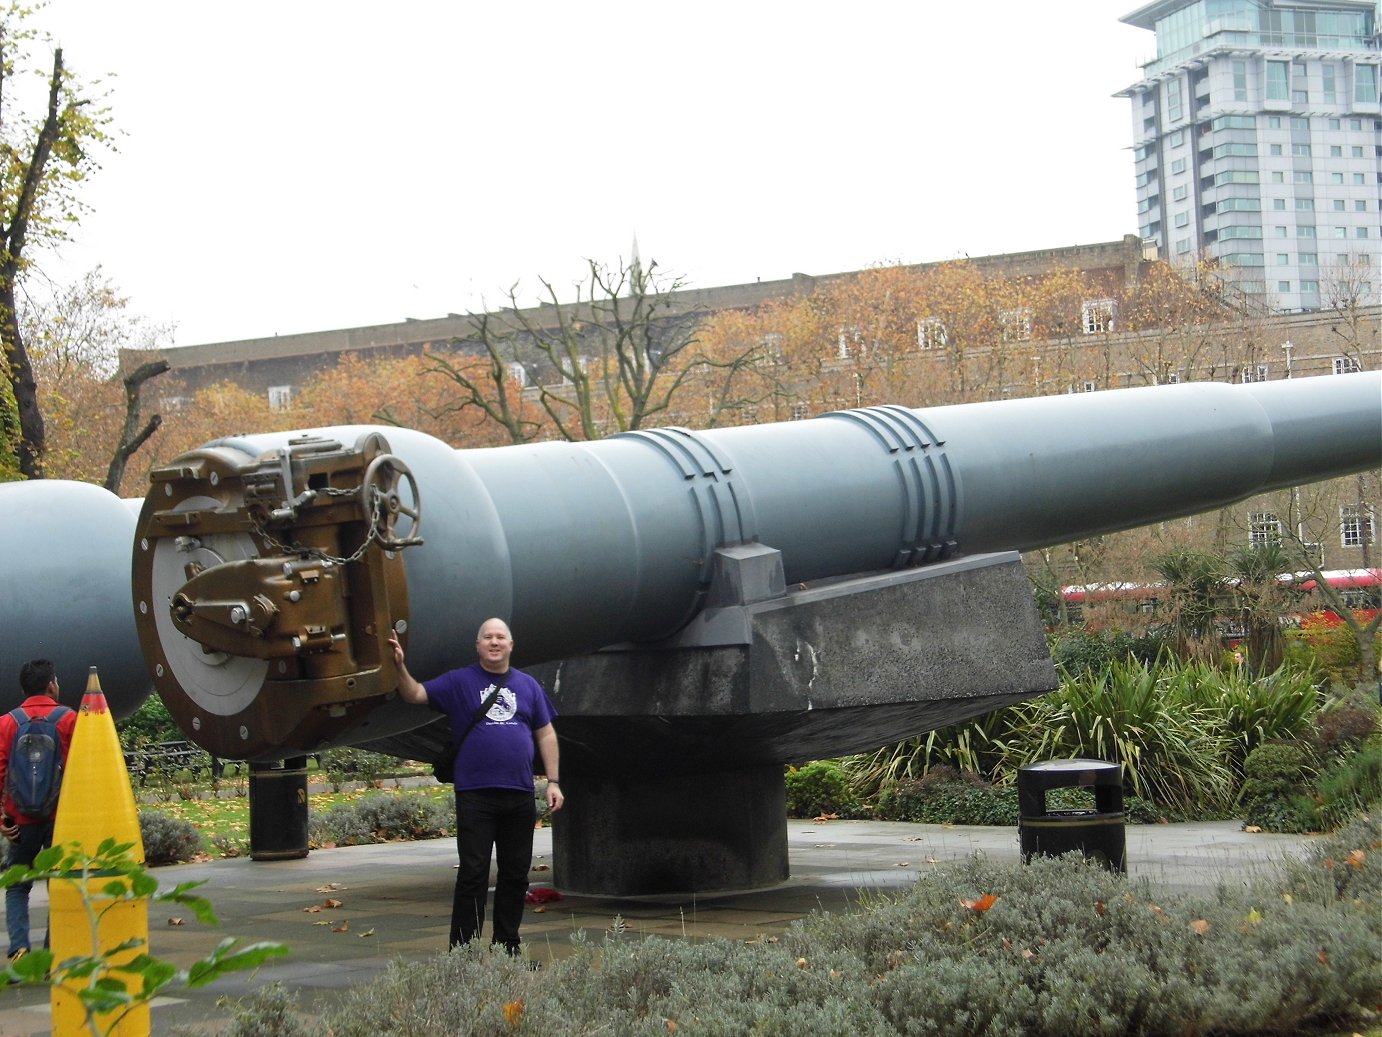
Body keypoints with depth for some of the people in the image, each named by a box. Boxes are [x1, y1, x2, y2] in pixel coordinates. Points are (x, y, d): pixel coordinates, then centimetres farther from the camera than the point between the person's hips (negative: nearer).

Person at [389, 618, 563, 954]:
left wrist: (553, 781, 7)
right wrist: (400, 666, -24)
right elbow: (416, 694, -6)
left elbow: (546, 735, 15)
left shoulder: (528, 686, 13)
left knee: (516, 875, 9)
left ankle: (507, 948, 20)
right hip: (475, 796, -4)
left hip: (520, 796, 4)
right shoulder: (459, 682, 4)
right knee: (473, 875, -4)